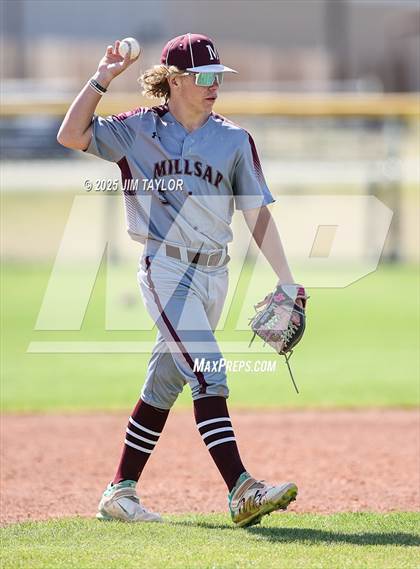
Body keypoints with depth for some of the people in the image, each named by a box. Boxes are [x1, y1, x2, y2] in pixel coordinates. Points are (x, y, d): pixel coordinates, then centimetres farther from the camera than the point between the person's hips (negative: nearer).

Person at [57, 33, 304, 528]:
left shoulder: (235, 141, 8)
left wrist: (287, 282, 1)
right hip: (166, 268, -5)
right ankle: (241, 491, -27)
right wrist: (102, 79, -12)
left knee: (165, 383, 9)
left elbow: (258, 214, 7)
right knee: (208, 375, -18)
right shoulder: (138, 130, 1)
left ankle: (120, 493, 18)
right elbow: (70, 135, -10)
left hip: (214, 273, 5)